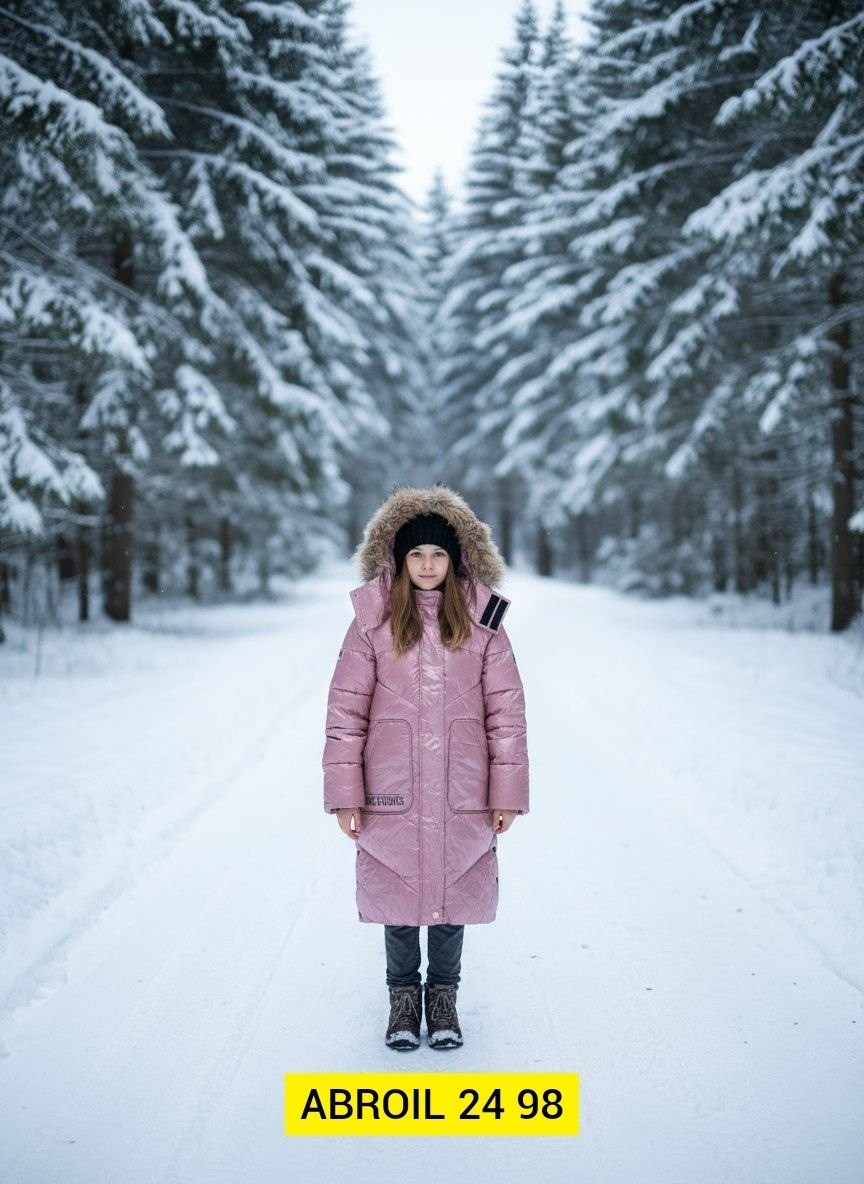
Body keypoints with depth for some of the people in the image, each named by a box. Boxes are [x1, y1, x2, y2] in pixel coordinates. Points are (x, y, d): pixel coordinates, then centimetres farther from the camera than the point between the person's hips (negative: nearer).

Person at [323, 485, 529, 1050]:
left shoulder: (482, 622, 1)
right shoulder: (373, 622, -2)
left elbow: (507, 712, 3)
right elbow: (346, 711, 0)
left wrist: (508, 791, 0)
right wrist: (345, 793, -3)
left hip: (462, 793, 1)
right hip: (392, 792, 0)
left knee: (455, 892, 10)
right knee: (395, 892, 9)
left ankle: (443, 993, 30)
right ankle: (403, 993, 30)